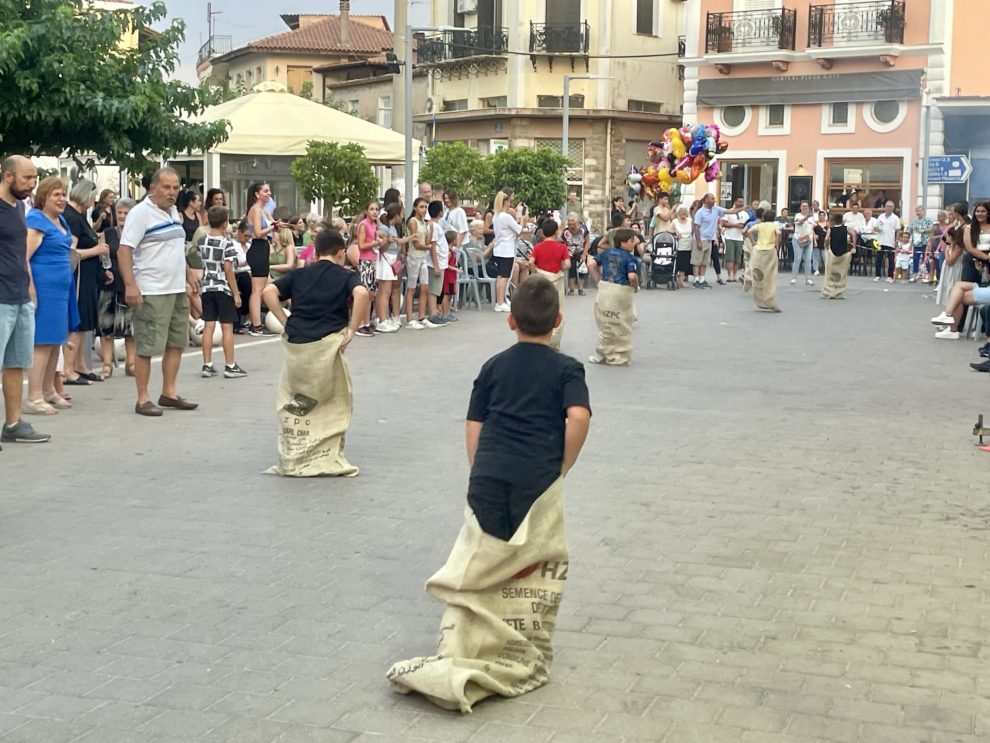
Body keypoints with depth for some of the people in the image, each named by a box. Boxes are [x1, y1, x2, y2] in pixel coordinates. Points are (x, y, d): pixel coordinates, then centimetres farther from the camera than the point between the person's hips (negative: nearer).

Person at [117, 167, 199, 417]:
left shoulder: (173, 211, 14)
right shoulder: (141, 213, -12)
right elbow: (124, 250, -17)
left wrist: (188, 273, 21)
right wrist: (130, 285, -25)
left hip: (177, 289, 9)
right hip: (152, 292, -9)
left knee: (176, 342, 12)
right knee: (148, 347, -4)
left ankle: (169, 393, 22)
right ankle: (143, 399, 4)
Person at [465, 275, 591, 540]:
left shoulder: (492, 366, 14)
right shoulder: (567, 369, 5)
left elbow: (474, 425, 12)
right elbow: (579, 416, -12)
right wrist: (563, 468, -1)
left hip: (488, 475, 2)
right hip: (537, 478, -2)